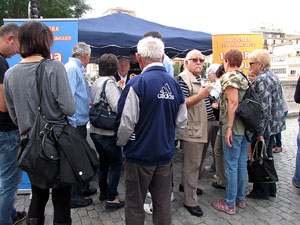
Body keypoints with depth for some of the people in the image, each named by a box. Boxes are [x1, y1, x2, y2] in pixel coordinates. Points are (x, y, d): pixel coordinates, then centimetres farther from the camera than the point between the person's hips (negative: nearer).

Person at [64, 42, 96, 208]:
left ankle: (83, 188, 37)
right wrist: (72, 124, -25)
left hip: (80, 124, 10)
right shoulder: (72, 69, -16)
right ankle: (74, 198, 17)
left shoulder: (77, 69, 15)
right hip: (75, 125, -10)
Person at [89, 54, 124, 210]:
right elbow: (117, 106, -27)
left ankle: (103, 192, 35)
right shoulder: (110, 83, -17)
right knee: (116, 162, 6)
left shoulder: (96, 83, 9)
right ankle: (111, 198, 10)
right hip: (108, 131, -8)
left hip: (95, 130, 8)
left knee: (103, 161, 21)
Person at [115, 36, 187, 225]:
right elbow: (181, 124, 7)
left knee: (135, 206, 12)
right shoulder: (175, 84, 1)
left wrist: (121, 142, 4)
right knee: (163, 204, 18)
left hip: (140, 155, -5)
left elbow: (126, 124, -16)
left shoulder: (137, 83, -17)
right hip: (166, 155, 5)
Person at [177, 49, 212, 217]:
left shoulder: (200, 79, 17)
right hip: (192, 130, -10)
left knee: (198, 162, 21)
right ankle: (190, 201, 10)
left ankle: (186, 185, 42)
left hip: (202, 129, 10)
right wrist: (200, 96, -28)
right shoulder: (184, 78, -13)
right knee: (192, 165, -2)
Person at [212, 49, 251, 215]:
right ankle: (240, 198, 30)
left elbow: (233, 103, -20)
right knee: (242, 164, 16)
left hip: (234, 129, -9)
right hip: (247, 128, 9)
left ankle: (230, 204, 12)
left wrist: (229, 127, -20)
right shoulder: (244, 78, 15)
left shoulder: (229, 77, -11)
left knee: (231, 166, 1)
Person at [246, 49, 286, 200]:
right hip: (274, 124, 10)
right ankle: (271, 189, 32)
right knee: (267, 156, 20)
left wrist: (260, 132, -22)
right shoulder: (273, 76, 12)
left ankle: (261, 191, 17)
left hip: (265, 126, -10)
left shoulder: (262, 79, -19)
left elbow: (263, 108, -25)